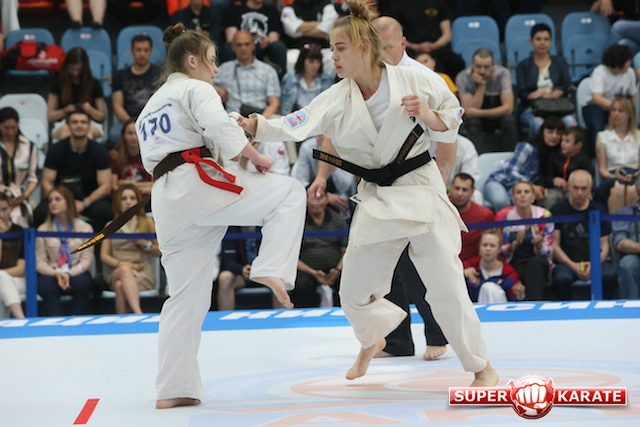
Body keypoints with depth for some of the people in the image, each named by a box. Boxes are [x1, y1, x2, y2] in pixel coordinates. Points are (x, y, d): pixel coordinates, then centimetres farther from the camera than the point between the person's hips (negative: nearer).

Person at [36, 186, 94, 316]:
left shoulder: (85, 228, 4)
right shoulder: (43, 230, 6)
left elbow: (86, 260, -2)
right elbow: (40, 262, 0)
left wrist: (69, 274, -20)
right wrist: (56, 274, -20)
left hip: (76, 274, 0)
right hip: (52, 275, 0)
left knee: (83, 282, -35)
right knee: (46, 285, -35)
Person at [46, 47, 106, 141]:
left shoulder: (94, 84, 8)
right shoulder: (59, 83, 9)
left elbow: (101, 117, 10)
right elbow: (50, 116, 9)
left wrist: (90, 110, -13)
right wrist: (65, 111, -12)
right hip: (64, 124, 0)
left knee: (89, 132, -40)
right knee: (66, 131, -40)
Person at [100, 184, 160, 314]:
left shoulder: (147, 223, 14)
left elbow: (158, 252, 18)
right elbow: (104, 256, 10)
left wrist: (146, 244, -4)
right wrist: (121, 264, -9)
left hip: (143, 274, -1)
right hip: (117, 273, 1)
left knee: (121, 286, -35)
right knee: (125, 271, -38)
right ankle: (138, 314, -55)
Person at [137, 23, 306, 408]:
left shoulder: (149, 108, 29)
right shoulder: (195, 89, 4)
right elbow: (220, 126, -15)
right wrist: (257, 157, -4)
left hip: (166, 203, 8)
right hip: (197, 184, -8)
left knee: (187, 297, 9)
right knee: (289, 192, 1)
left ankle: (173, 388, 5)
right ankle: (272, 271, -17)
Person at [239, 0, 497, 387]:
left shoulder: (412, 80, -10)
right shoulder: (337, 98, -3)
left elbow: (451, 126, 0)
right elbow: (295, 127, -16)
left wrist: (427, 114, -21)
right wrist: (251, 125, -32)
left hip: (421, 191, -4)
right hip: (376, 200, 4)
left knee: (446, 286, -8)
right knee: (354, 293, 8)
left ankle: (481, 366, 8)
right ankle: (373, 341, 43)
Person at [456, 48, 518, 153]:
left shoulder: (502, 74, -22)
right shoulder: (463, 78, -22)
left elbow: (508, 108, -23)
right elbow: (469, 112, -26)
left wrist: (479, 113, -31)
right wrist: (481, 86, -35)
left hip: (499, 113, 0)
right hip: (477, 117, 0)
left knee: (509, 121, -31)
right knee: (472, 123, -32)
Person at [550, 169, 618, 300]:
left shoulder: (599, 211, 9)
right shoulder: (558, 211, 2)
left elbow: (604, 244, 5)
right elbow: (554, 245, -2)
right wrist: (573, 266, -16)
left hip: (596, 261, 2)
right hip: (566, 263, -2)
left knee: (610, 275, -31)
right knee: (562, 278, -37)